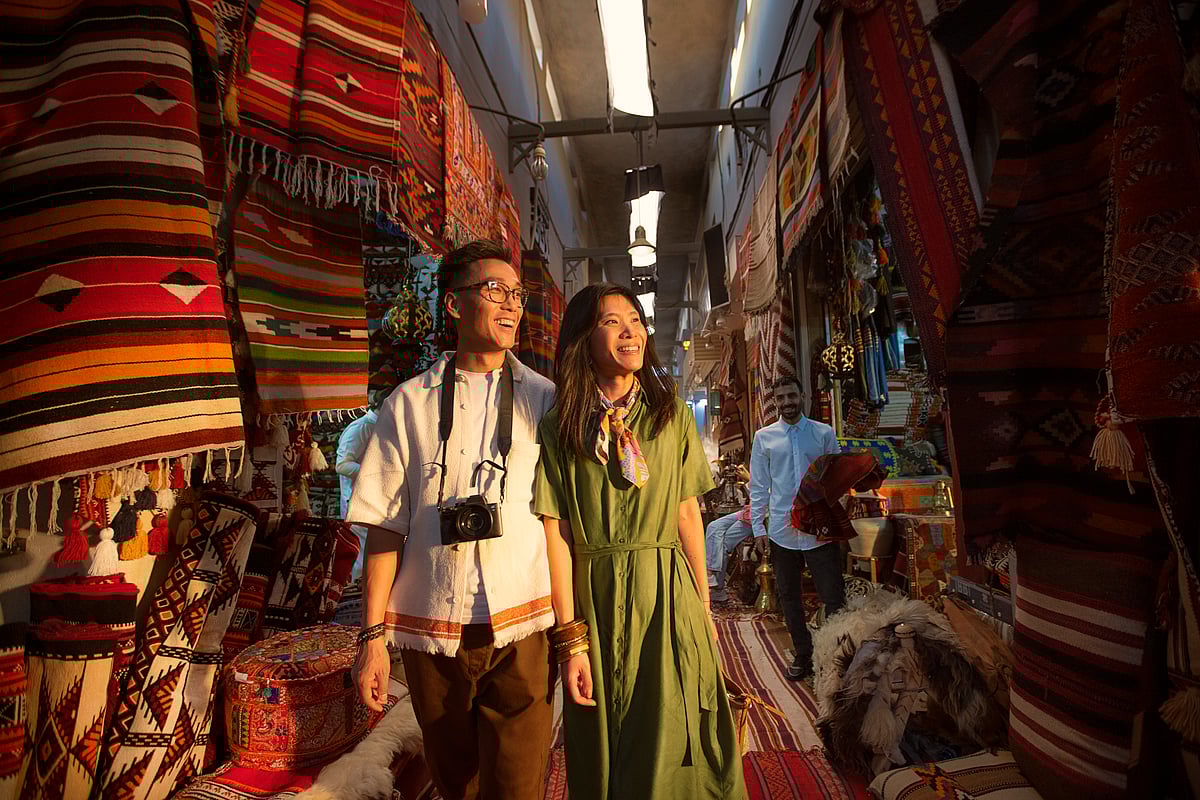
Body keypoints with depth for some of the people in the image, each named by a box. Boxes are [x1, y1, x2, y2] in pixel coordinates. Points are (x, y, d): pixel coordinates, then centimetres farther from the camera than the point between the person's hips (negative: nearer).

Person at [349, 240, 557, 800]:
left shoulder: (545, 401, 2)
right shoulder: (411, 403, 3)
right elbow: (386, 525, 3)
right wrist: (373, 635, 0)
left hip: (519, 632, -1)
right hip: (430, 632, 2)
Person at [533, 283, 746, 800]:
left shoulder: (673, 414, 4)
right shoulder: (559, 428, -4)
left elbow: (688, 514, 5)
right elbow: (557, 534, -8)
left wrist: (703, 608, 5)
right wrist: (570, 640, -11)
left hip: (669, 593, 2)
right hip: (594, 597, -1)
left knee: (673, 748, 11)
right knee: (602, 755, 15)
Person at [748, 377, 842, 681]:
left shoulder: (824, 433, 3)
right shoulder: (764, 437, 4)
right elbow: (758, 485, 5)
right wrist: (758, 525, 0)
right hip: (782, 530, 2)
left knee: (834, 596, 1)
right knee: (789, 596, 13)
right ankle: (803, 655, 30)